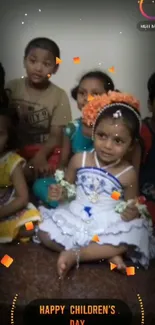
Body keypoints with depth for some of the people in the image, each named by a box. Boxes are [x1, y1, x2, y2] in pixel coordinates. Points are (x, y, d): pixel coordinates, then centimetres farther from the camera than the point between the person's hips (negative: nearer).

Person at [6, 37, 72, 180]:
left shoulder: (59, 96, -6)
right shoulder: (12, 87, 1)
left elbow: (56, 136, -9)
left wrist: (41, 154, -29)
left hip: (45, 150, -1)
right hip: (16, 148, 1)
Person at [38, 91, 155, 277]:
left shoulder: (128, 174, -9)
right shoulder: (79, 160, -5)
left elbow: (131, 206, 4)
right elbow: (68, 187, 10)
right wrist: (61, 193, -12)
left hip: (107, 224, -2)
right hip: (75, 217, 3)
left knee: (128, 240, -30)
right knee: (45, 232, -17)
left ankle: (73, 254, -19)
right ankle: (106, 253, -18)